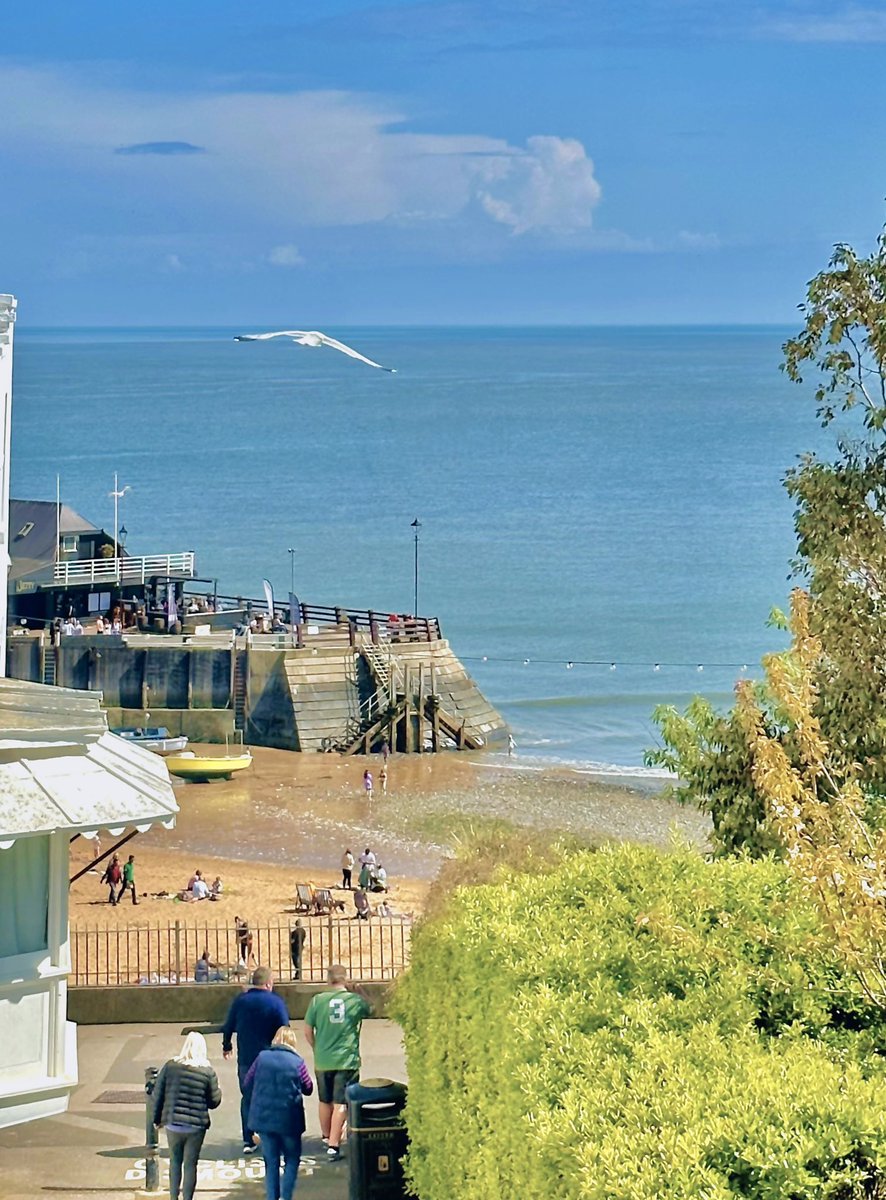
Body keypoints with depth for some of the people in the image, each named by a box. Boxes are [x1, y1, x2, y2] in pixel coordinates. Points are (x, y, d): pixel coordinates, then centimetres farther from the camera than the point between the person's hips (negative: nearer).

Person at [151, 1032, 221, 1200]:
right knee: (190, 1164, 6)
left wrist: (157, 1118, 12)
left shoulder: (169, 1067, -4)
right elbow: (214, 1101, -3)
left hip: (173, 1124, 2)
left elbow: (157, 1095, -1)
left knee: (175, 1161, 17)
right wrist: (218, 1090, 18)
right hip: (196, 1126, -2)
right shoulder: (208, 1072, -8)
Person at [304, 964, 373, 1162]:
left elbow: (308, 1031, 4)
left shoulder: (318, 1000, -2)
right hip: (347, 1061, -2)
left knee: (325, 1102, 19)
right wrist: (360, 992, 22)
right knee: (340, 1104, -2)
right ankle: (333, 1146, -8)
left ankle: (327, 1138, 37)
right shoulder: (355, 1000, -5)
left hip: (323, 1061, 2)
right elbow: (369, 1010, 18)